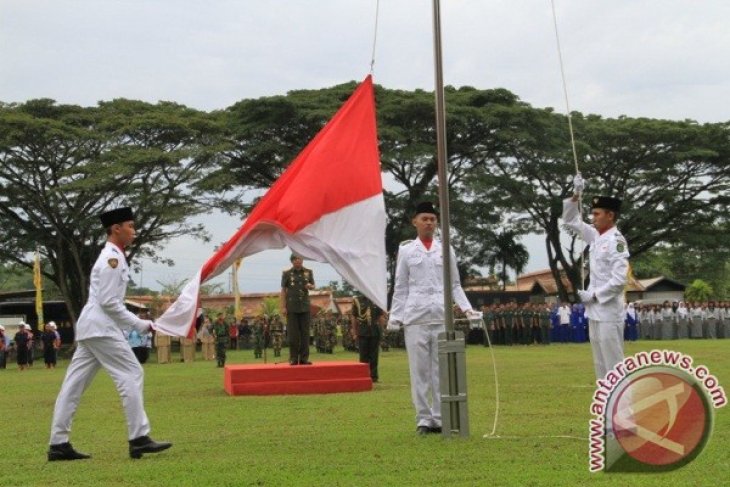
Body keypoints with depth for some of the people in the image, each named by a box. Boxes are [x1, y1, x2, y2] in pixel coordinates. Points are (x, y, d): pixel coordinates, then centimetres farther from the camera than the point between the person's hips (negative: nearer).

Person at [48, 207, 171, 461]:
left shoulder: (113, 257, 20)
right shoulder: (112, 258, -12)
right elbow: (108, 302, -17)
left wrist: (139, 321, 15)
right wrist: (141, 325, -12)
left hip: (90, 327, 10)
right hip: (101, 327, -10)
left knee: (74, 384, 6)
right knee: (131, 375, -9)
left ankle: (58, 443, 6)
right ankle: (139, 439, -10)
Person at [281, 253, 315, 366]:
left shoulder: (308, 272, 7)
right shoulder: (287, 273, 0)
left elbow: (313, 286, 16)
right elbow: (283, 290, 1)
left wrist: (310, 286, -10)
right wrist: (283, 307, -5)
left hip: (305, 307, 2)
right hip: (292, 307, -2)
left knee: (305, 333, 4)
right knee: (293, 334, -1)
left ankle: (304, 358, 9)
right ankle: (293, 358, 5)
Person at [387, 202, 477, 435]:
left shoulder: (446, 250, 14)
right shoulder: (406, 250, 10)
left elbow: (455, 285, 15)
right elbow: (400, 288, 10)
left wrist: (466, 307, 0)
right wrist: (395, 316, 1)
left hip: (442, 317, 1)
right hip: (415, 318, -1)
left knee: (441, 371, 1)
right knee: (419, 371, -2)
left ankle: (440, 419, 6)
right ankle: (423, 419, 3)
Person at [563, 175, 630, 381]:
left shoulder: (616, 241, -14)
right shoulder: (596, 236, 10)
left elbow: (619, 279, -20)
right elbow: (571, 220, 19)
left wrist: (593, 295, -16)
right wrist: (576, 196, 5)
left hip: (609, 311, -9)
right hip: (595, 311, 9)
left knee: (614, 364, -7)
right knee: (600, 364, 12)